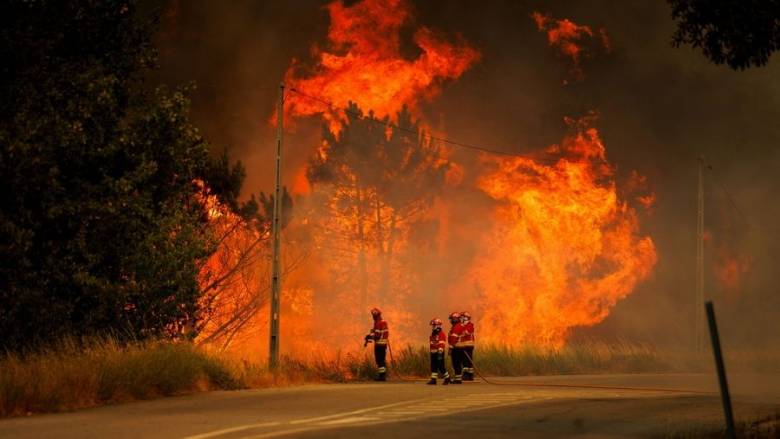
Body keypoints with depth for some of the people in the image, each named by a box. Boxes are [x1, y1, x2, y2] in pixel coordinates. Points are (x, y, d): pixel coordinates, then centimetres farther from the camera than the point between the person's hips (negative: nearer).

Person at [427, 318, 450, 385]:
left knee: (441, 366, -7)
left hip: (439, 352, -9)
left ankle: (447, 378, 8)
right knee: (433, 366, 4)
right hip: (433, 353, 9)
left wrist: (440, 352, -27)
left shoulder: (441, 334, -11)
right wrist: (431, 351, 26)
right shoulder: (433, 334, 18)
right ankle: (433, 380, 3)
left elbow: (441, 344, -20)